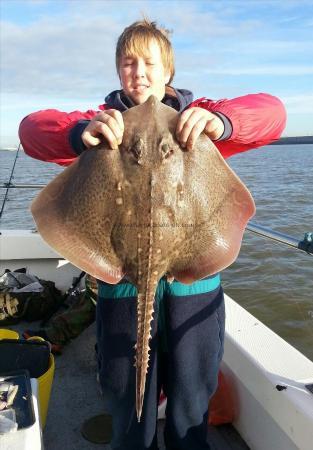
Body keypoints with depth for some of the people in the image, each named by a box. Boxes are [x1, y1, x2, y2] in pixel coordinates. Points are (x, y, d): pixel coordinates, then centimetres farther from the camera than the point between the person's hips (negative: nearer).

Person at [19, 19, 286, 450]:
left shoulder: (195, 117, 5)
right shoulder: (105, 121, 5)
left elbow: (271, 111, -8)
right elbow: (32, 127, -10)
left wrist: (221, 120, -31)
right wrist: (79, 133, -34)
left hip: (194, 280, 1)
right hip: (123, 281, 0)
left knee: (191, 414, 17)